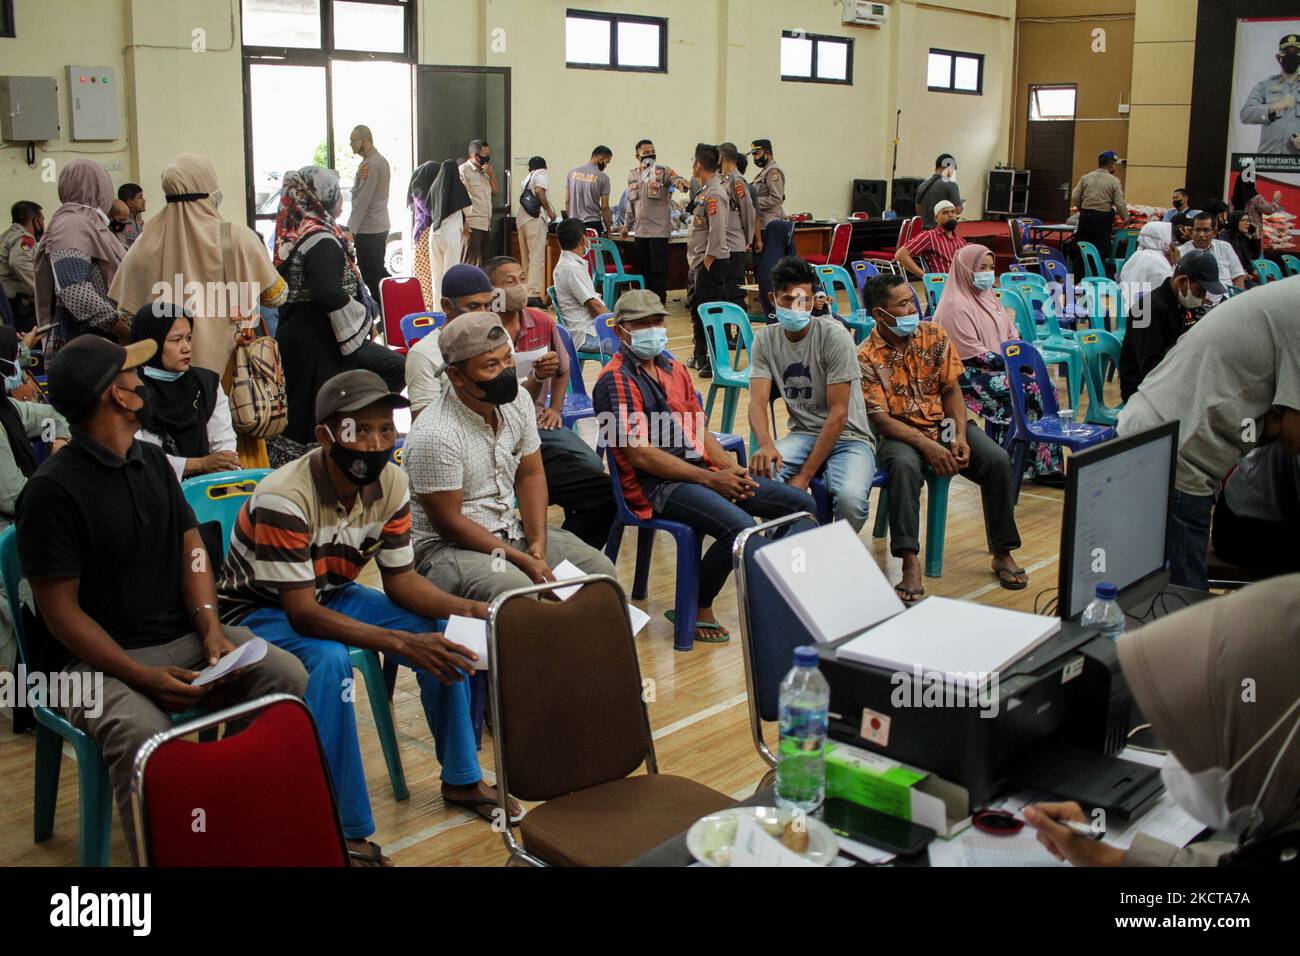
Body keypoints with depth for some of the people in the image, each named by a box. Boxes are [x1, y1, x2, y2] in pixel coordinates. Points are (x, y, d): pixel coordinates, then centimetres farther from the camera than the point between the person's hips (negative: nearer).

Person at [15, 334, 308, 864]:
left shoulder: (152, 460, 13)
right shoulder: (52, 490, -10)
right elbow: (61, 610, -12)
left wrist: (212, 630, -6)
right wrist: (141, 676, -22)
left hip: (182, 636, 7)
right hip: (98, 658, -6)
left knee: (288, 677, -16)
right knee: (145, 739, -36)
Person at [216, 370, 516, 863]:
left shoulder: (392, 484, -12)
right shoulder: (282, 498, -32)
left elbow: (401, 579, -5)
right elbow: (301, 613, -33)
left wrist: (469, 610, -24)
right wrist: (401, 643, -41)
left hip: (331, 594, 7)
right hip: (258, 611, -6)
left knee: (445, 633, -10)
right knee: (328, 660, -37)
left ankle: (461, 779, 8)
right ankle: (346, 832, -26)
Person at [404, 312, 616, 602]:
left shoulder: (518, 399, -2)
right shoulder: (434, 435, -24)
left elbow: (530, 475, 6)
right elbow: (447, 523, -19)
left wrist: (538, 546, -8)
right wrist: (521, 560, -19)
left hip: (510, 529, 7)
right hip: (445, 546, -7)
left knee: (599, 568, -6)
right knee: (518, 591, -34)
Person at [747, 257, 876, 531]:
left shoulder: (835, 336, -13)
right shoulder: (765, 340, 1)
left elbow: (838, 414, -16)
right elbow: (758, 402, -8)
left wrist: (805, 475, -21)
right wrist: (765, 444, -32)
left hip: (849, 437, -3)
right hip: (803, 435, 3)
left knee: (850, 499, -34)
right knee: (761, 471, -30)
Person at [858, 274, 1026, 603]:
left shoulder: (934, 335, 2)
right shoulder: (866, 357, -10)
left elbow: (952, 390, 4)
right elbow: (879, 418, -14)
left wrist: (960, 436, -12)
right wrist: (926, 444, -25)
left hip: (945, 423, 4)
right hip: (901, 433, -4)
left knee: (998, 460, -22)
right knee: (904, 466, -38)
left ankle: (1003, 553, -7)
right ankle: (910, 563, -37)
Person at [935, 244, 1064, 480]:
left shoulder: (987, 296, 17)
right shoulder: (956, 306, -12)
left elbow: (1011, 334, 18)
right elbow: (971, 351, -17)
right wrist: (1006, 362, -18)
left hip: (1001, 365, 9)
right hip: (972, 373, -9)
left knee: (1046, 385, -12)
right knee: (1029, 390, -23)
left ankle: (1048, 464, -12)